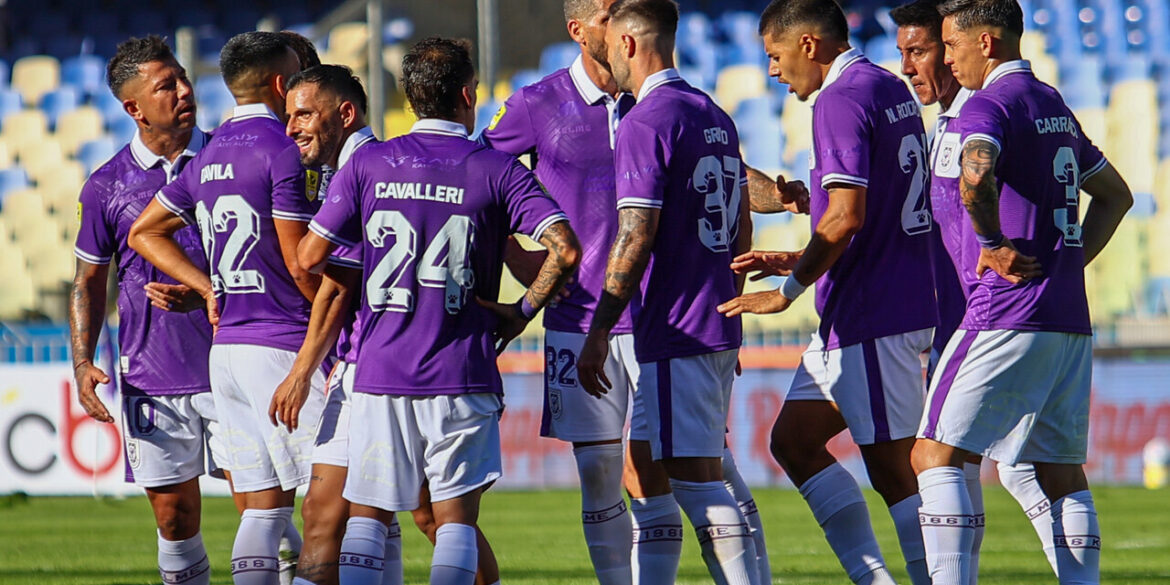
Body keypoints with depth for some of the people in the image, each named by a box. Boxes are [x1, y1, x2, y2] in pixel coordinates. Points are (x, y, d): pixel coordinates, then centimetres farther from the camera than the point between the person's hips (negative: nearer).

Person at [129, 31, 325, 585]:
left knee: (263, 507, 6)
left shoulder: (209, 155, 14)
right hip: (283, 346, -8)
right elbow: (299, 267, -13)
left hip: (226, 346, 8)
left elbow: (144, 233, 24)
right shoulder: (282, 150, -11)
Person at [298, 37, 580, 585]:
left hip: (379, 371, 1)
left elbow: (309, 256, 4)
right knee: (456, 517, 3)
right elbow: (565, 249, -13)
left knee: (367, 516, 9)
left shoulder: (367, 164, 3)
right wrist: (523, 310, 2)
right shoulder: (497, 170, -2)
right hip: (461, 374, -1)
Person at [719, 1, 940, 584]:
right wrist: (799, 262, 20)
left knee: (893, 469, -7)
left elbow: (847, 217, -24)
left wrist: (788, 291, -14)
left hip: (870, 315, -10)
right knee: (793, 439, 14)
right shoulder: (890, 89, 15)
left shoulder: (841, 101, -15)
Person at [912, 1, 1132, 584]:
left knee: (936, 455, -5)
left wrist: (993, 244, -15)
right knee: (1062, 472, 9)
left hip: (1005, 315, -8)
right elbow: (1115, 194, 30)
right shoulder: (1056, 108, 19)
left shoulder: (989, 106, -8)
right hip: (1069, 317, 8)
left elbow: (976, 179, -30)